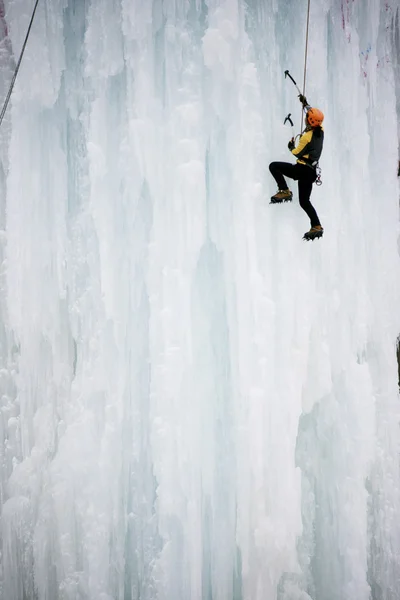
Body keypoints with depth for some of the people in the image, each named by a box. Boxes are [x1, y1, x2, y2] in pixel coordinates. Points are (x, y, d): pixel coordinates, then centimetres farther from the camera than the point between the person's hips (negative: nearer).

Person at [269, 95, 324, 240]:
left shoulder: (307, 136, -14)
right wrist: (305, 103, 37)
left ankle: (284, 191, -11)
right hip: (312, 172, 8)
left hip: (302, 169, -8)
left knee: (274, 166, -3)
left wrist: (291, 147, 11)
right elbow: (315, 115, 27)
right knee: (304, 201, 13)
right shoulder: (321, 131, 8)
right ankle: (317, 227, 5)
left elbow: (297, 153, -10)